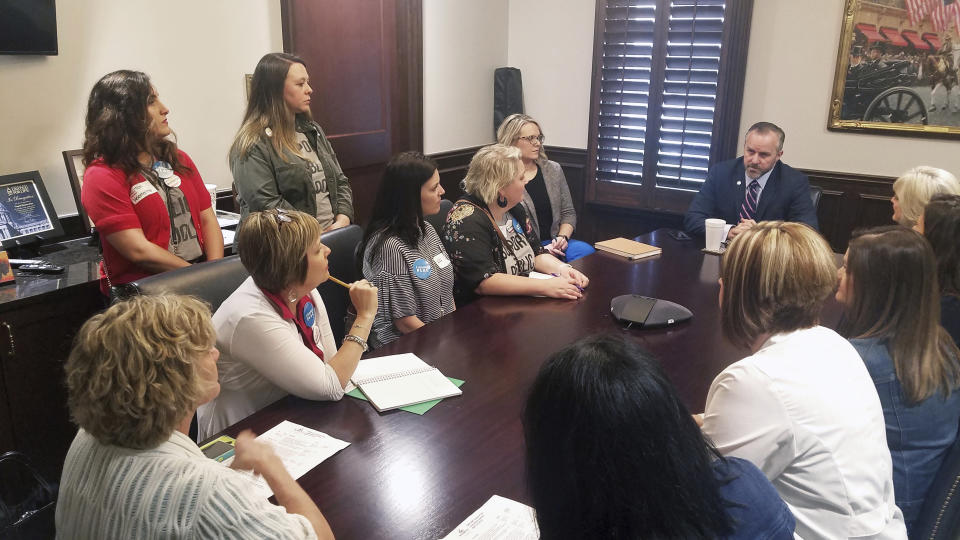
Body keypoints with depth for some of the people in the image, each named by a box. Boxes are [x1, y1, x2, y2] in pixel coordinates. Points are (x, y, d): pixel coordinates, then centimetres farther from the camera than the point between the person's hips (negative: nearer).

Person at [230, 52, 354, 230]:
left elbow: (340, 181, 20)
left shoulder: (313, 130, 18)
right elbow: (266, 205, -14)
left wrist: (343, 219, 2)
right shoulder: (253, 144, -6)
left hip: (332, 236, 6)